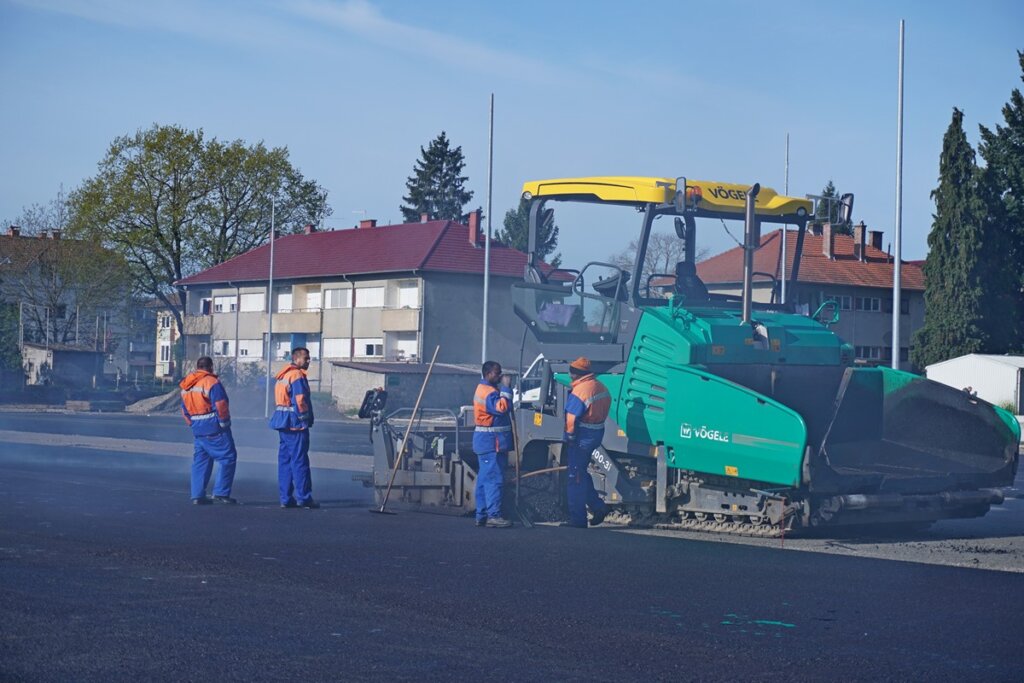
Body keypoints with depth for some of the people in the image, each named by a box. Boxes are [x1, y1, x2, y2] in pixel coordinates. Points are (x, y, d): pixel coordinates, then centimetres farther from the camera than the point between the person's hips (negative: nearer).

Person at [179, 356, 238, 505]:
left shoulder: (186, 386, 13)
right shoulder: (212, 382, -12)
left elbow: (185, 409, 17)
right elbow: (220, 406, -17)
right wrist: (225, 423, -4)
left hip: (197, 430, 8)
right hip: (214, 429, -8)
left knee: (200, 461, 12)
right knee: (227, 458, -1)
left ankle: (197, 495, 9)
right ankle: (221, 493, -6)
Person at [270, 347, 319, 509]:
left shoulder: (283, 375, 17)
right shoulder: (297, 375, -13)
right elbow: (300, 400, -21)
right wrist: (305, 417, -9)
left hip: (282, 421, 9)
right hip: (295, 422, -9)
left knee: (285, 459, 8)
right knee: (299, 460, -6)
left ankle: (286, 498, 9)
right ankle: (303, 497, -5)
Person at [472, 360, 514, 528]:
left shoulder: (484, 389, 19)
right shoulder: (488, 392, -15)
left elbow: (500, 409, 22)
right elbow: (502, 407, -29)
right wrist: (506, 388, -21)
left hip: (487, 443, 11)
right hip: (491, 442, -11)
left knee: (485, 478, 10)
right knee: (493, 479, -13)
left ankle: (481, 515, 12)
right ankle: (494, 515, -15)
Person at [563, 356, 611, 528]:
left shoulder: (579, 392, -20)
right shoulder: (601, 387, 8)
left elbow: (571, 420, -22)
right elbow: (605, 410, 14)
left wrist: (569, 438, -9)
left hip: (582, 437, -9)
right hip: (597, 434, 9)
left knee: (576, 477, -1)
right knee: (581, 473, 22)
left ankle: (577, 519, 2)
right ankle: (598, 506, 19)